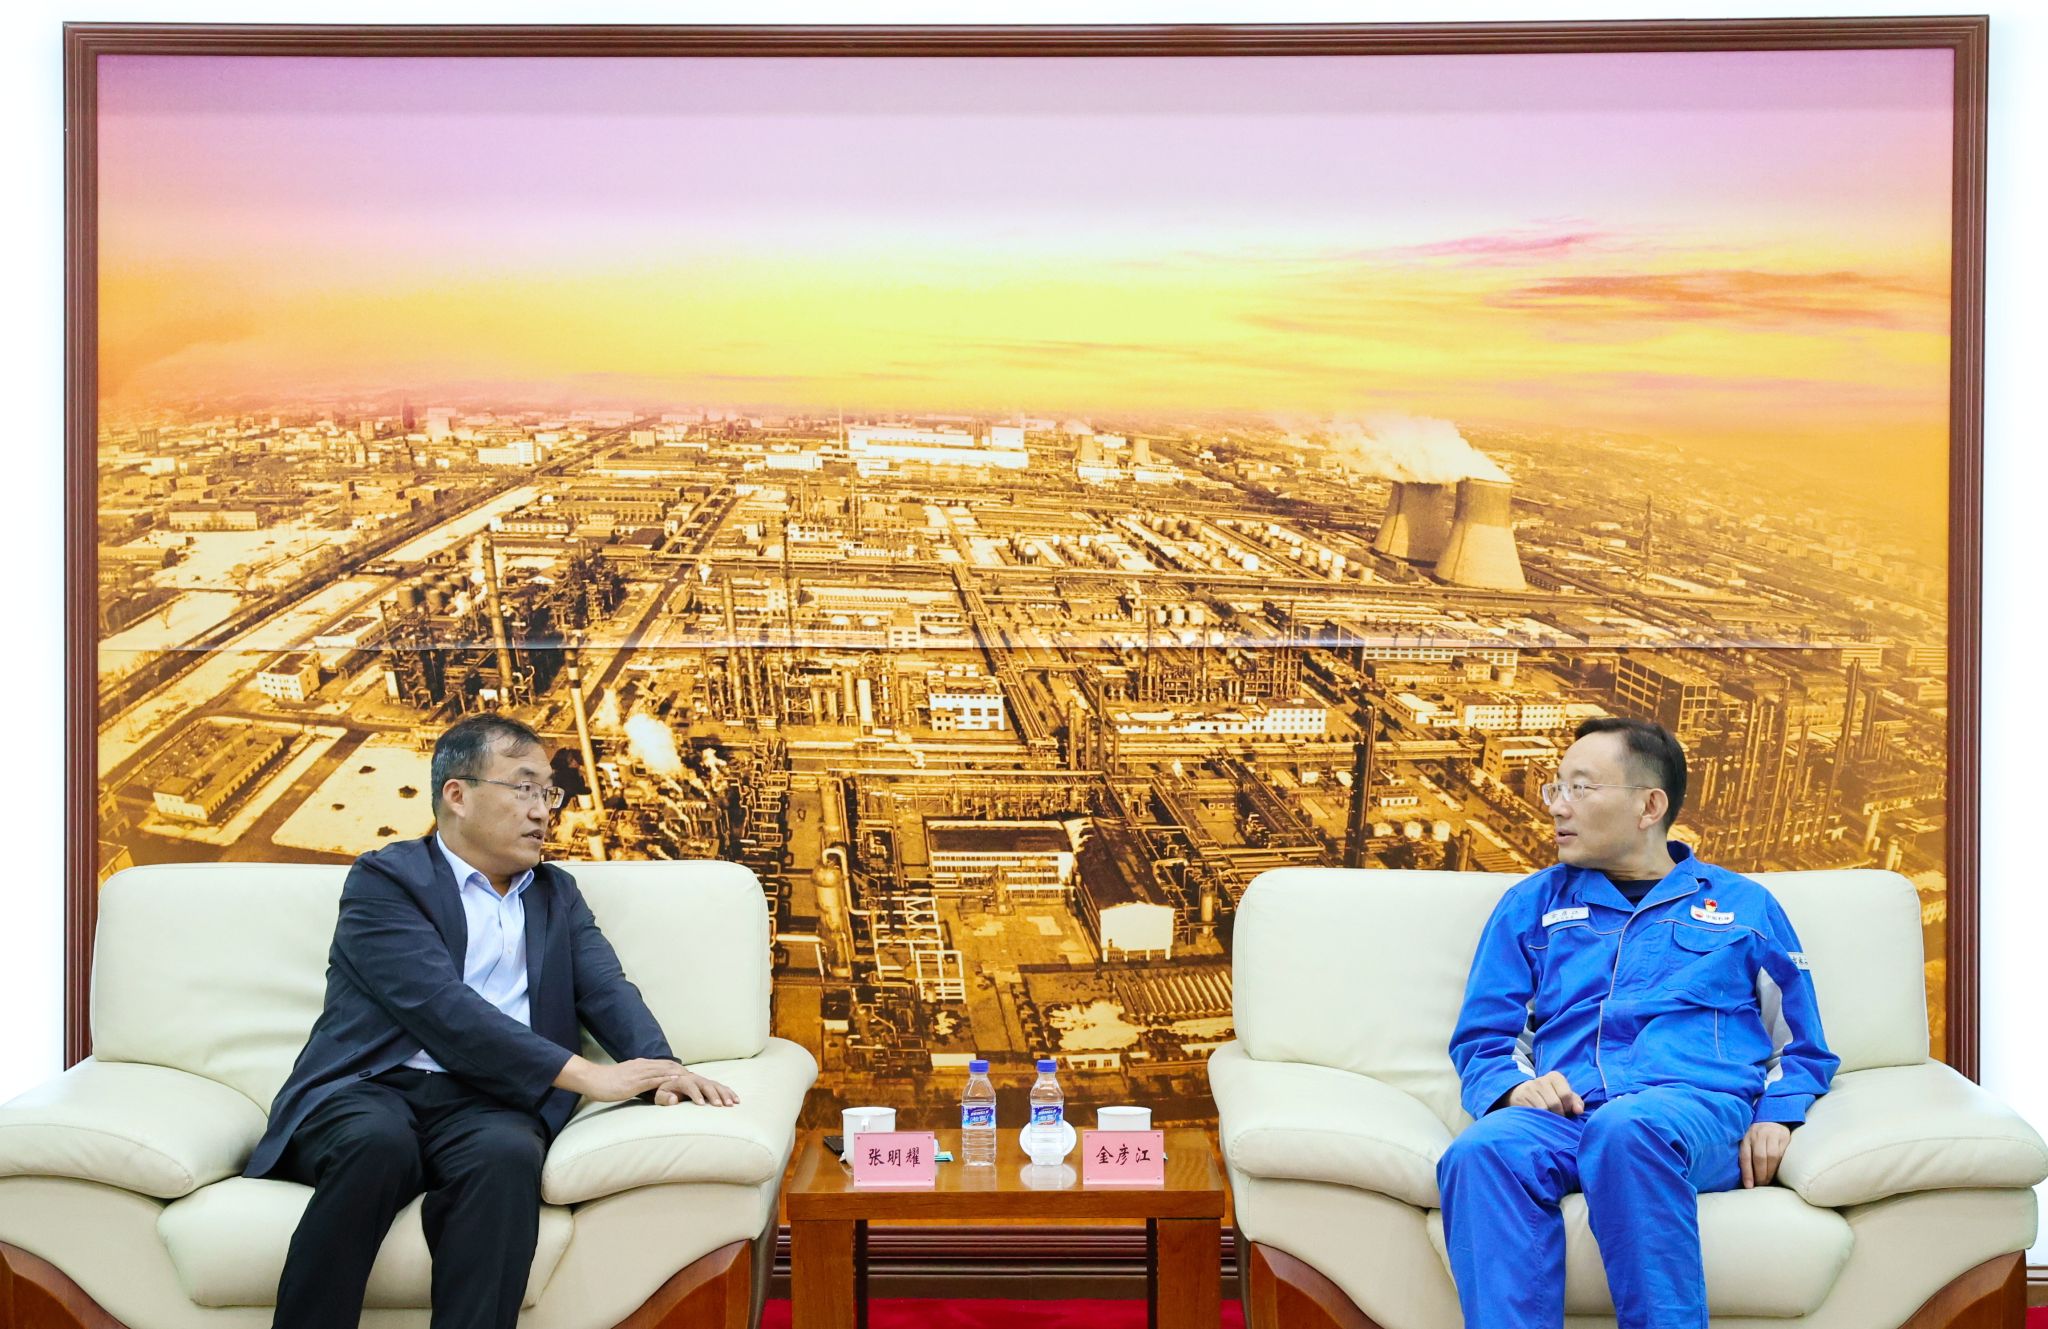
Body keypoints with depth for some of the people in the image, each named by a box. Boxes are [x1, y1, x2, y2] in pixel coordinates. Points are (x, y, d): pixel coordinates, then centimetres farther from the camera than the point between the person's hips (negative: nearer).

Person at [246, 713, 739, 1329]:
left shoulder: (557, 893, 23)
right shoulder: (385, 879, 3)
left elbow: (606, 991, 10)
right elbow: (440, 1007, -11)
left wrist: (660, 1069, -13)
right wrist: (584, 1075, -18)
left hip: (486, 1103, 3)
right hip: (370, 1092, -3)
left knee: (507, 1153, -33)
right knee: (378, 1142, -37)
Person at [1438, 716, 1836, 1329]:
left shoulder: (1745, 905, 23)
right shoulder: (1531, 904, 25)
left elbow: (1802, 1048, 24)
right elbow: (1481, 1040, 21)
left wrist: (1775, 1117, 1)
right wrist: (1516, 1088, -3)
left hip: (1697, 1106, -1)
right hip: (1561, 1111, 2)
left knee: (1627, 1130, -41)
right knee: (1481, 1151, -36)